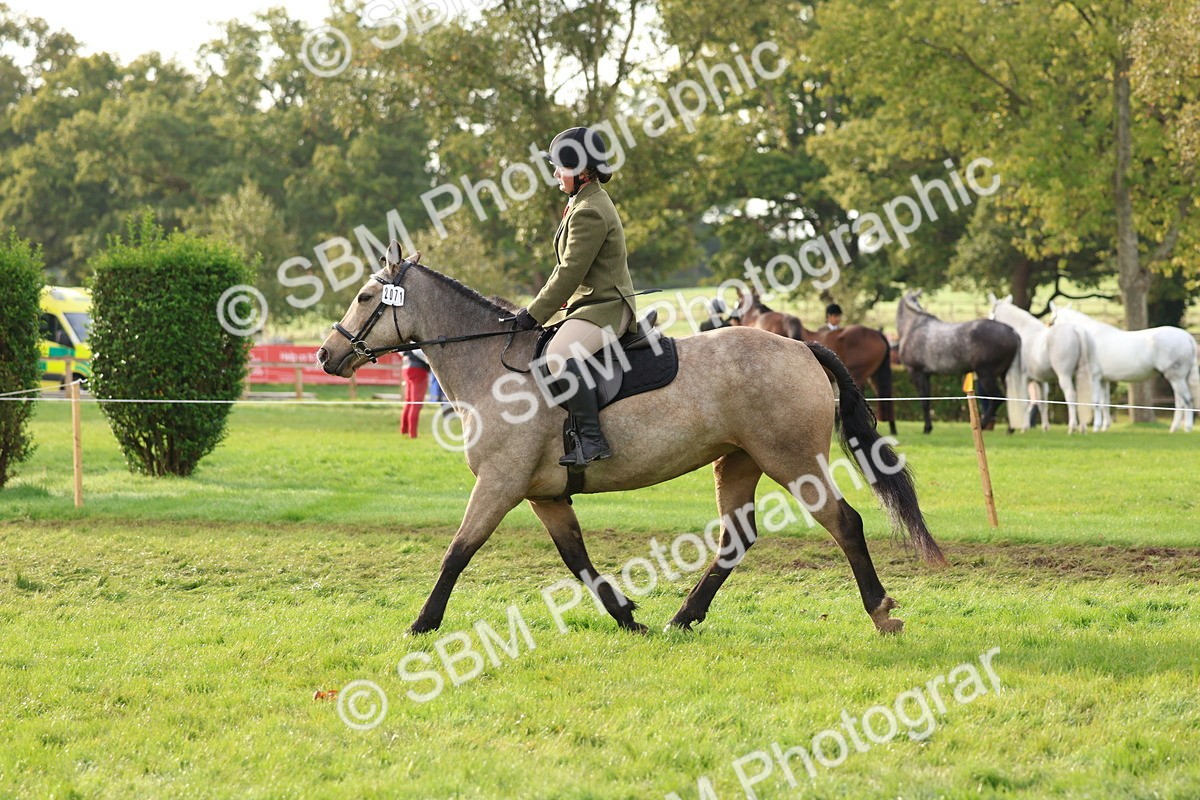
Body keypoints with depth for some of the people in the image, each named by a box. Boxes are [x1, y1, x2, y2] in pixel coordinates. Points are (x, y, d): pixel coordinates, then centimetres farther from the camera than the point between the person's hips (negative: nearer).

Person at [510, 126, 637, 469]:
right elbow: (567, 268, 22)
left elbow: (570, 273, -21)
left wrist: (534, 314, -17)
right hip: (584, 303, 12)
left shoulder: (590, 212, -18)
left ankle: (592, 438, -35)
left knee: (559, 355, -36)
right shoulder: (583, 203, 16)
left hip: (606, 306, -12)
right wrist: (536, 309, 16)